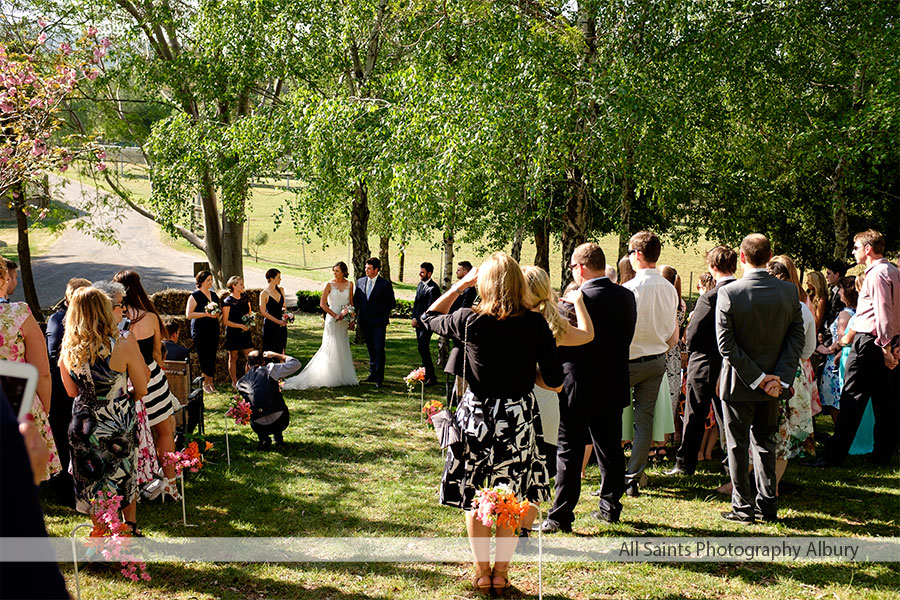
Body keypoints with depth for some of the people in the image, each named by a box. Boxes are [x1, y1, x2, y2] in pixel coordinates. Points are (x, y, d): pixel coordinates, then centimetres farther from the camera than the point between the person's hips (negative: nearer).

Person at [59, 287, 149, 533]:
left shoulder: (67, 350, -7)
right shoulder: (124, 345, -18)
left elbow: (72, 391, 8)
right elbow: (142, 390, -10)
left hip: (84, 425, 3)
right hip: (119, 424, -2)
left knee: (94, 487, 17)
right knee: (126, 480, 19)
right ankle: (131, 529, 31)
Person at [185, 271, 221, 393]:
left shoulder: (213, 294, 13)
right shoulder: (195, 295, -7)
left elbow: (220, 309, 23)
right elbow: (189, 314, -13)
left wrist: (217, 313, -2)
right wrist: (206, 314, -19)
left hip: (213, 330, 6)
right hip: (200, 331, -6)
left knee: (212, 357, 6)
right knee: (204, 358, -3)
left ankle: (210, 383, 12)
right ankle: (206, 384, 6)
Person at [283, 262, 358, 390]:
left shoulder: (349, 284, 6)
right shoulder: (330, 285, -5)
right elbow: (322, 304, -8)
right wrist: (335, 315, -15)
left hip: (344, 320, 4)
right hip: (332, 319, -4)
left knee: (343, 348, 7)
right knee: (331, 348, -5)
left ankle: (342, 377, 13)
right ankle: (330, 377, -1)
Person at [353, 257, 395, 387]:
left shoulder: (385, 284, -7)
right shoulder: (360, 282, 8)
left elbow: (391, 303, -1)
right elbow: (356, 301, 13)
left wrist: (383, 314, 0)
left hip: (379, 322, -5)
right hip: (365, 322, 5)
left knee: (379, 349, -7)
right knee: (371, 349, 13)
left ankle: (379, 378, -3)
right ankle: (372, 375, 21)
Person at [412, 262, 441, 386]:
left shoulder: (433, 288, -15)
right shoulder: (420, 285, 12)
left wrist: (418, 320, -13)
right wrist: (414, 318, 4)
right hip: (418, 321, 8)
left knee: (423, 348, -12)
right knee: (421, 348, 11)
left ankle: (432, 377, -7)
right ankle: (426, 373, 20)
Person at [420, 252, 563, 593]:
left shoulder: (470, 321, -12)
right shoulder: (535, 324, -10)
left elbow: (428, 318, 9)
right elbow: (554, 382, -6)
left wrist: (460, 285, 10)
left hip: (477, 415, 0)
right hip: (519, 417, 1)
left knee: (475, 499, 15)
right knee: (512, 500, 16)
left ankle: (482, 573, 23)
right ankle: (501, 572, 23)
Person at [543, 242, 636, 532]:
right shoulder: (626, 296, 1)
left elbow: (560, 344, -13)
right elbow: (626, 338, 9)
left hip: (579, 389, -6)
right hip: (614, 386, 6)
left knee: (569, 453, 2)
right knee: (610, 449, 16)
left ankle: (561, 516, 5)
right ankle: (610, 506, 26)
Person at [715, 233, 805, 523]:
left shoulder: (728, 293, -16)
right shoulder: (789, 291, -5)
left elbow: (726, 345, -18)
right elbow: (797, 338, -5)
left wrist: (758, 377, -13)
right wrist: (780, 378, -8)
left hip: (738, 383, -4)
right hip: (774, 381, 4)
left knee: (738, 445, 8)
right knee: (765, 442, 18)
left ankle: (743, 507, 14)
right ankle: (767, 504, 22)